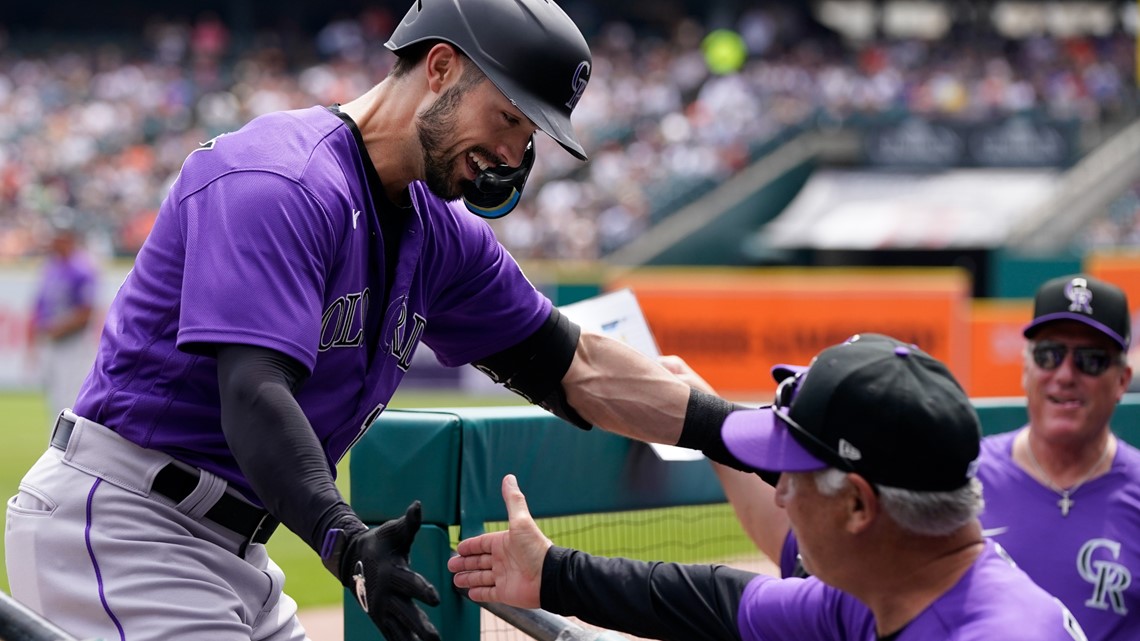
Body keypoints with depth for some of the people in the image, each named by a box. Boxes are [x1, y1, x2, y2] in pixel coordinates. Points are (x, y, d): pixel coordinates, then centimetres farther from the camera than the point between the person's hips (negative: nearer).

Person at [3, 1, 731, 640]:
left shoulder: (439, 235, 10)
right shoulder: (280, 181, -20)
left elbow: (575, 366, 15)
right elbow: (255, 396, -31)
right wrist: (348, 544, -43)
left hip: (232, 549, 10)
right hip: (118, 522, -10)